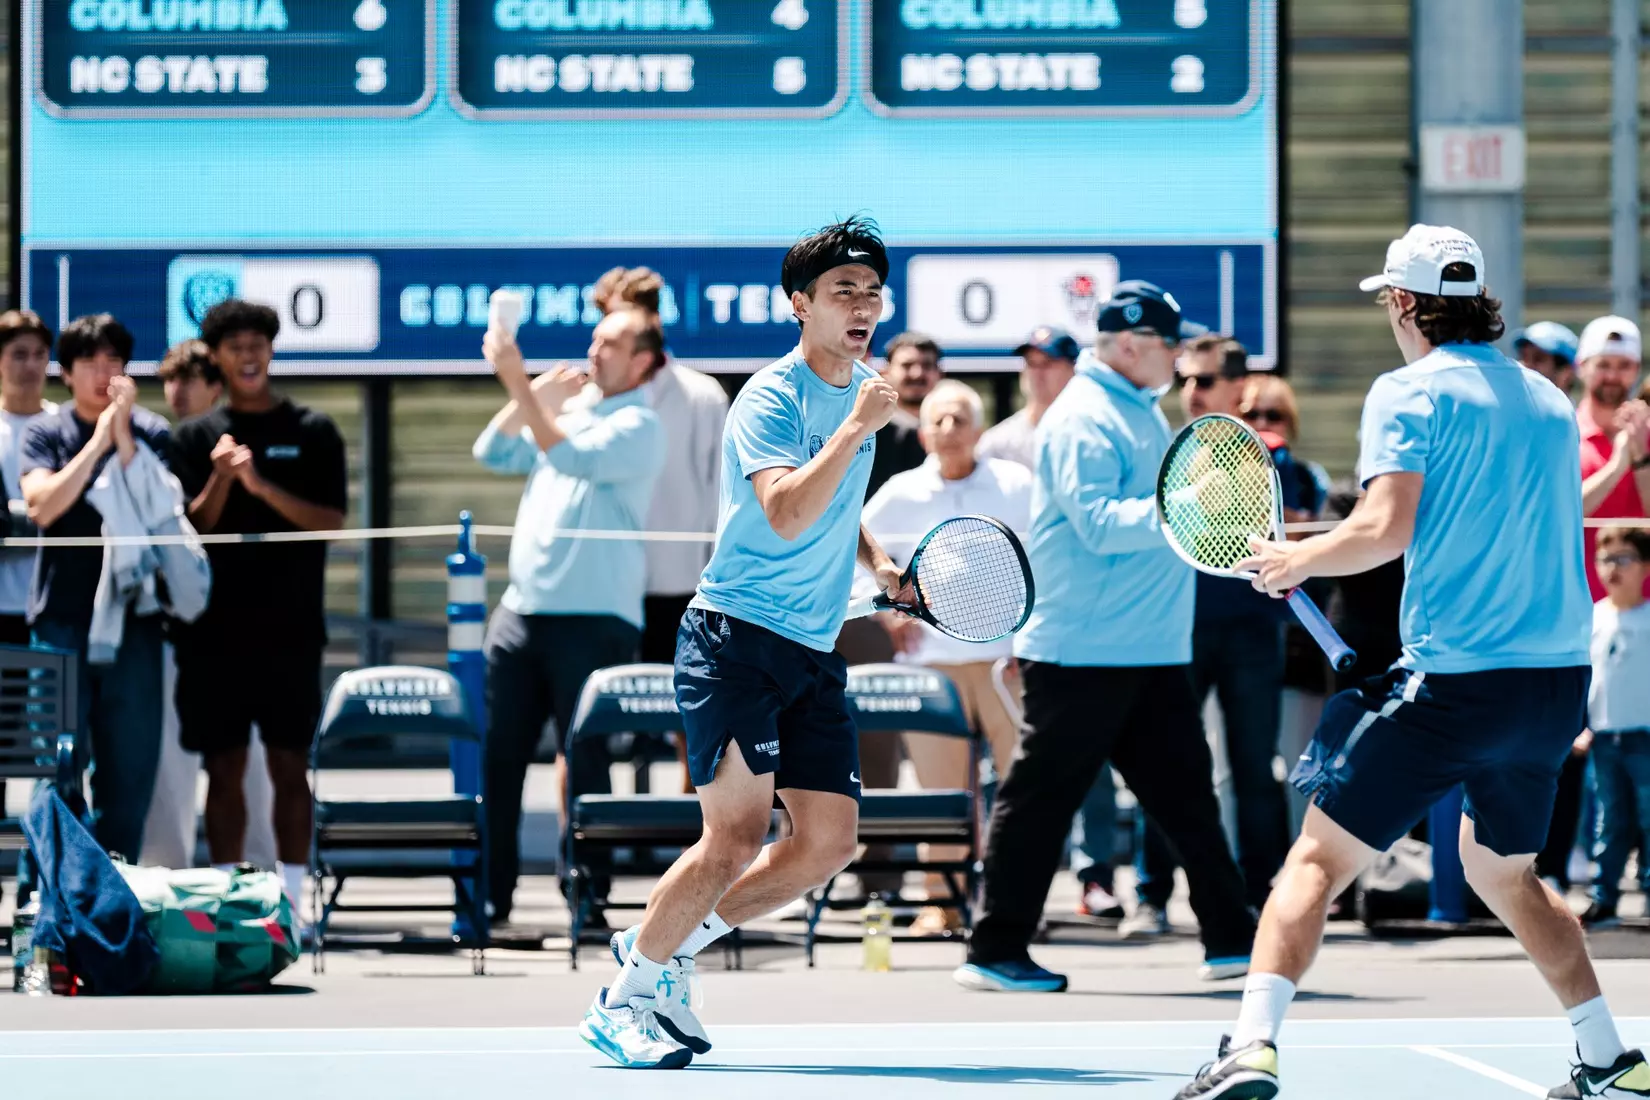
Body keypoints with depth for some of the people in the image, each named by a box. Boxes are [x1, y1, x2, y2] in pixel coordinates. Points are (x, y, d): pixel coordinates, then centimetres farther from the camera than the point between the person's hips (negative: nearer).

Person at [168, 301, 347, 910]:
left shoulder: (312, 431, 5)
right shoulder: (196, 436, 8)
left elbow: (332, 521, -3)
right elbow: (191, 529, 3)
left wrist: (262, 485, -16)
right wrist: (220, 479, -16)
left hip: (290, 629, -1)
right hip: (215, 630, 1)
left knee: (289, 766, -1)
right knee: (224, 767, 3)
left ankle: (290, 900, 2)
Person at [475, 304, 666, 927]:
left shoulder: (638, 427, -5)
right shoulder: (569, 412, 19)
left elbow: (574, 459, -21)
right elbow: (493, 453, 11)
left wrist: (521, 386, -23)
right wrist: (537, 392, 2)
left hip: (594, 620, -7)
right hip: (521, 612, 7)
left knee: (586, 764, -5)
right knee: (497, 757, 5)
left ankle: (589, 899, 0)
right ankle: (491, 893, 10)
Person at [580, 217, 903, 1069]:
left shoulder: (860, 391, 13)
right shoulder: (770, 399, -12)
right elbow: (786, 514, -28)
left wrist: (876, 561, 13)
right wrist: (856, 428, -28)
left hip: (814, 653, 8)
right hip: (737, 639, -8)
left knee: (829, 843, 1)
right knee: (738, 833, -16)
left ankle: (669, 944, 17)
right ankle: (623, 1000, -2)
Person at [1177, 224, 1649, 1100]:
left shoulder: (1410, 393, -6)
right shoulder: (1548, 400, 14)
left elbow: (1385, 530, -17)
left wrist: (1295, 561, -1)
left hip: (1452, 678, -6)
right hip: (1558, 676, 6)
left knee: (1318, 859, -2)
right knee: (1501, 870, 26)